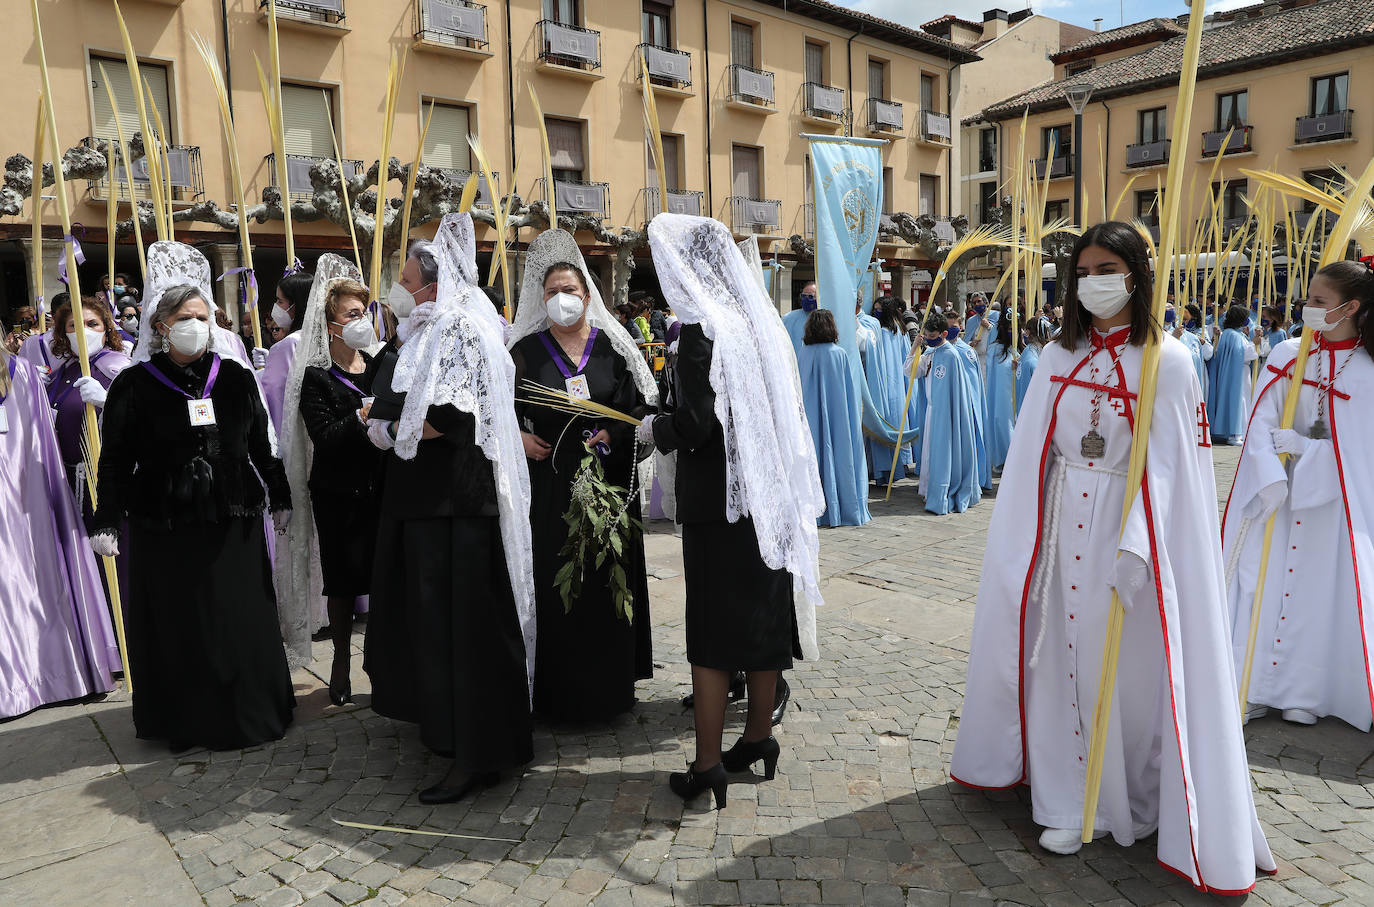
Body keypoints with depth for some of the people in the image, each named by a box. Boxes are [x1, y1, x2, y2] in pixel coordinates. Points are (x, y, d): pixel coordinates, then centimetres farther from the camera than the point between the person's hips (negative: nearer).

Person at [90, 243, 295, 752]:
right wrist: (105, 523, -5)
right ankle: (184, 722, 23)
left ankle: (248, 711, 25)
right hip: (163, 531, -2)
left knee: (241, 621, 8)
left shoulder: (235, 378, 4)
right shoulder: (134, 385, -2)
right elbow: (114, 461, -1)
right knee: (176, 627, 6)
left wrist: (280, 498, 12)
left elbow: (262, 446, 10)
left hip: (233, 525, 2)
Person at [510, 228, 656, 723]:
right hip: (547, 486, 0)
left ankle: (608, 687, 17)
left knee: (605, 581, 4)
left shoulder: (613, 347, 6)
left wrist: (612, 436, -12)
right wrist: (517, 436, -7)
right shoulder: (525, 351, 7)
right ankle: (556, 692, 11)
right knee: (551, 585, -1)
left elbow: (642, 407, 4)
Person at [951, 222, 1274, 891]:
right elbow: (1033, 454, 7)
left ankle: (1138, 798, 25)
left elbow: (1172, 465, -9)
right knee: (1064, 656, 7)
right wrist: (1025, 539, 3)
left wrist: (1137, 542, -18)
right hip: (1061, 525, 4)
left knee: (1128, 665, 3)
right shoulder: (1058, 357, 6)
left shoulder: (1166, 361, -5)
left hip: (1128, 532, -3)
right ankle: (1072, 802, 21)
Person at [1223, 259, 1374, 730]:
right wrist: (1271, 478, -18)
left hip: (1332, 496, -1)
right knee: (1262, 580, 0)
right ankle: (1256, 686, 9)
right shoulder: (1287, 355, 0)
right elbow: (1260, 424, -6)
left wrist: (1296, 442, -14)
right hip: (1274, 486, 1)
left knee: (1317, 585, 4)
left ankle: (1304, 691, 16)